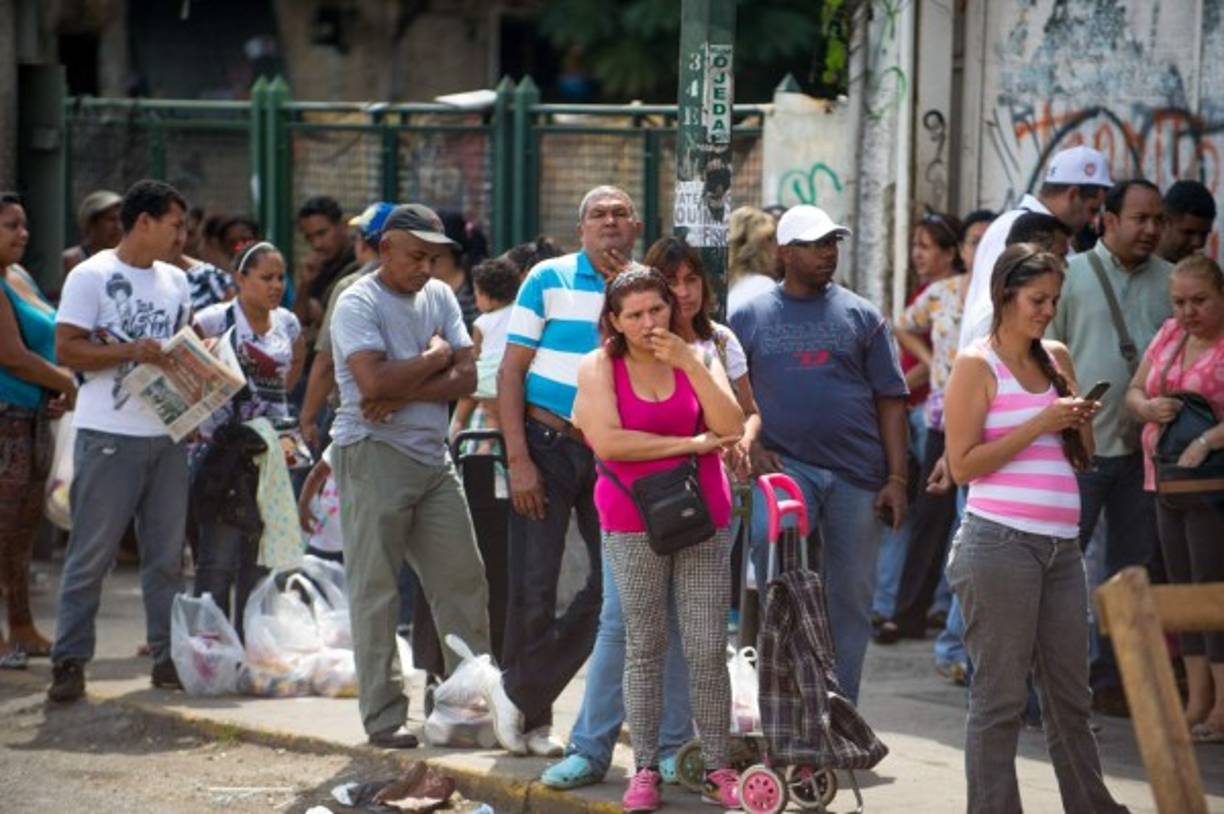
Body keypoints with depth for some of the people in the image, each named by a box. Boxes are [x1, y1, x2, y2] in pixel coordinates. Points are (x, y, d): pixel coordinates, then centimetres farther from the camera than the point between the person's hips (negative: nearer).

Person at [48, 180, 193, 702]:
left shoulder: (176, 281, 15)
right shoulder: (92, 277, -6)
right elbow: (66, 349, -11)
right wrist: (132, 351, -21)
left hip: (167, 433, 6)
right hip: (109, 436, -6)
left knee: (166, 553, 8)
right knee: (92, 553, -3)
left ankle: (168, 657, 15)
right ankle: (69, 661, 2)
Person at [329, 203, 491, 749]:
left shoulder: (439, 296, 12)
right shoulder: (358, 304, -7)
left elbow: (466, 378, 3)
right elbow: (375, 382, -21)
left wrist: (404, 394, -12)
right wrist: (434, 358, -6)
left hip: (432, 455, 6)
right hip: (373, 454, -6)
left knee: (463, 579, 5)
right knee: (376, 590, -3)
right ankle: (384, 717, 0)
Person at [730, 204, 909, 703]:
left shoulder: (861, 316, 10)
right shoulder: (751, 318, 9)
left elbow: (890, 400, 8)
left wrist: (897, 479, 0)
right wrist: (751, 446, -7)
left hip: (857, 473, 2)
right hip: (785, 464, -2)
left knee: (851, 597, 4)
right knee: (769, 539, -30)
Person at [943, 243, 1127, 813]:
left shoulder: (1057, 358, 15)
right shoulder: (977, 365, -3)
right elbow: (962, 464, -10)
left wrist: (1080, 422, -1)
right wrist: (1039, 426, -14)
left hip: (1061, 546, 6)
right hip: (1000, 545, -6)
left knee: (1071, 694, 10)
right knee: (1000, 696, -3)